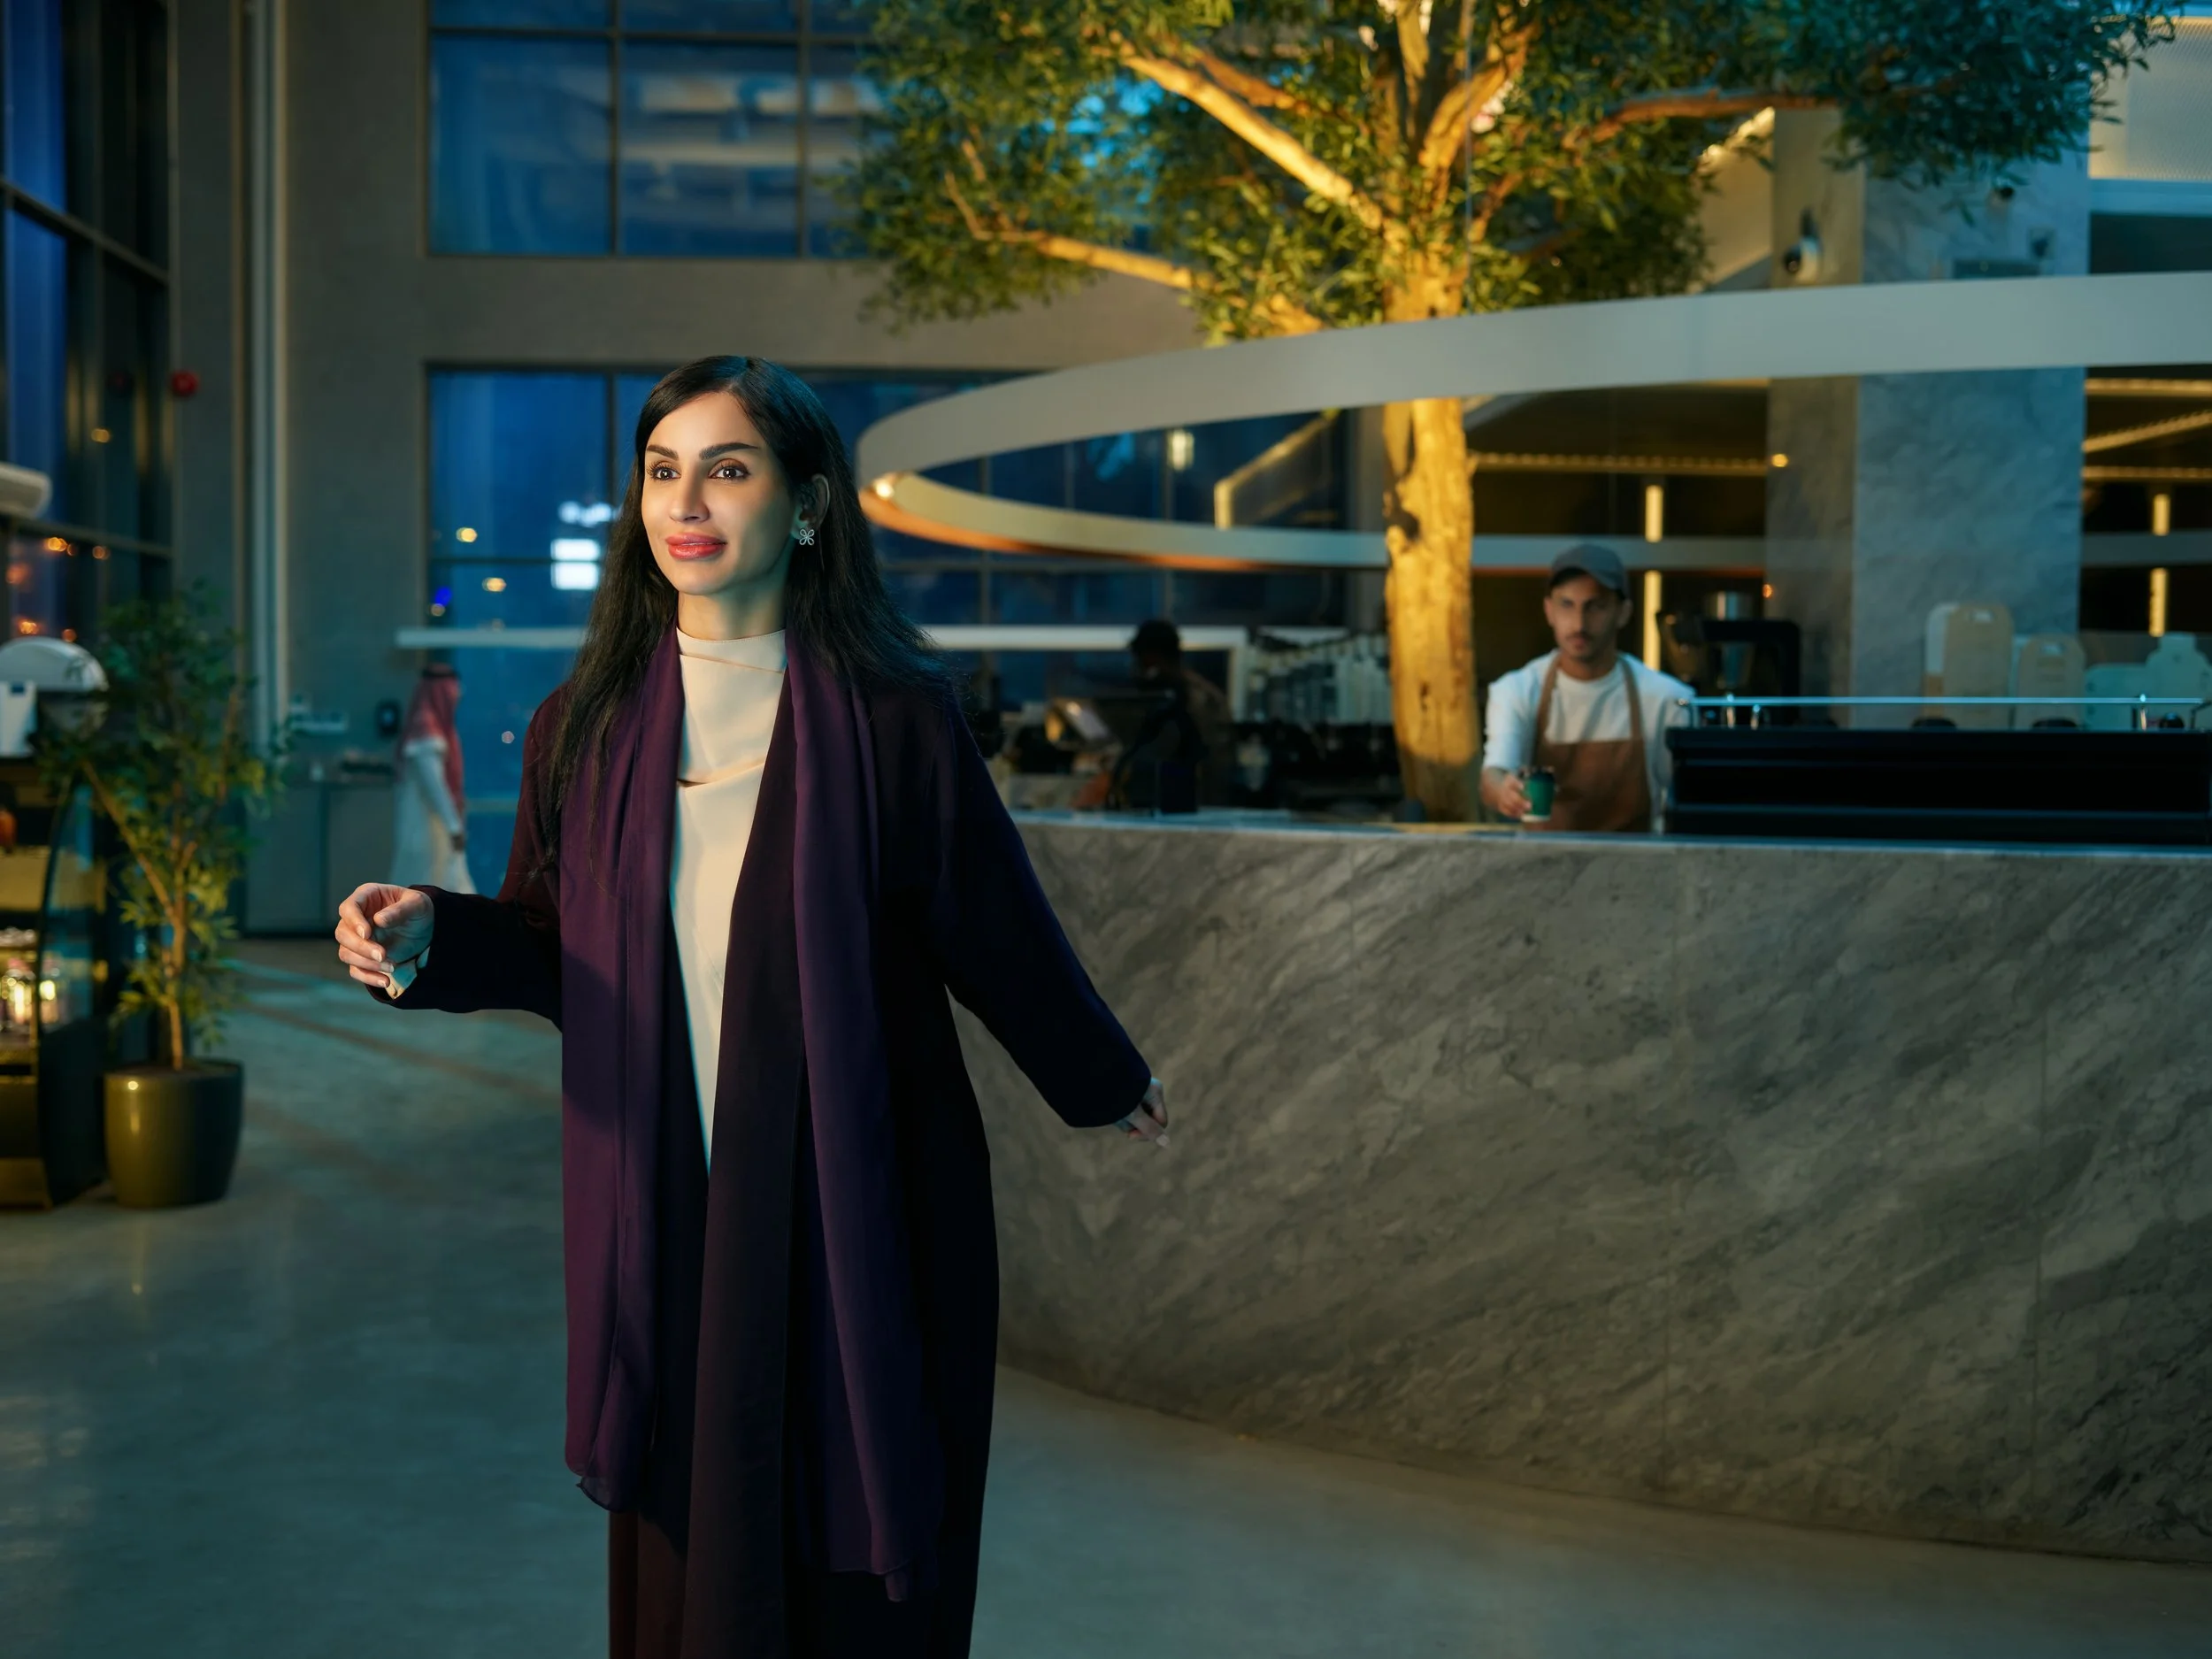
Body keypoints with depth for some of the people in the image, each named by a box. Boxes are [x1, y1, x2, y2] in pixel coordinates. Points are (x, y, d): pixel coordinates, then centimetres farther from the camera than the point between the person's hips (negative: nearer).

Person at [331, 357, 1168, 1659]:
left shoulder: (892, 716, -8)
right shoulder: (587, 728, 2)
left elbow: (997, 930, 1)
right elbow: (549, 945, 8)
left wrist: (1102, 1080, 11)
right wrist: (432, 938, -11)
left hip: (856, 1226, -3)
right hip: (663, 1228, 3)